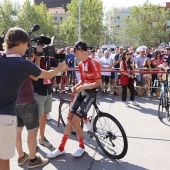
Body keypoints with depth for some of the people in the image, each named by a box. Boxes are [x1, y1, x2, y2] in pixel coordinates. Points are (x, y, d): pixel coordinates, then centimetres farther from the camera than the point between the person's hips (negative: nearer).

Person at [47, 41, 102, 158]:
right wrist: (76, 86, 0)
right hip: (81, 92, 8)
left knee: (75, 121, -13)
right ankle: (61, 148, 11)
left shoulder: (93, 63, -15)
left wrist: (83, 87, -22)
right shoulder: (80, 64, 11)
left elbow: (99, 83, -18)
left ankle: (82, 146, 12)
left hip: (90, 94, -8)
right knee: (70, 119, 3)